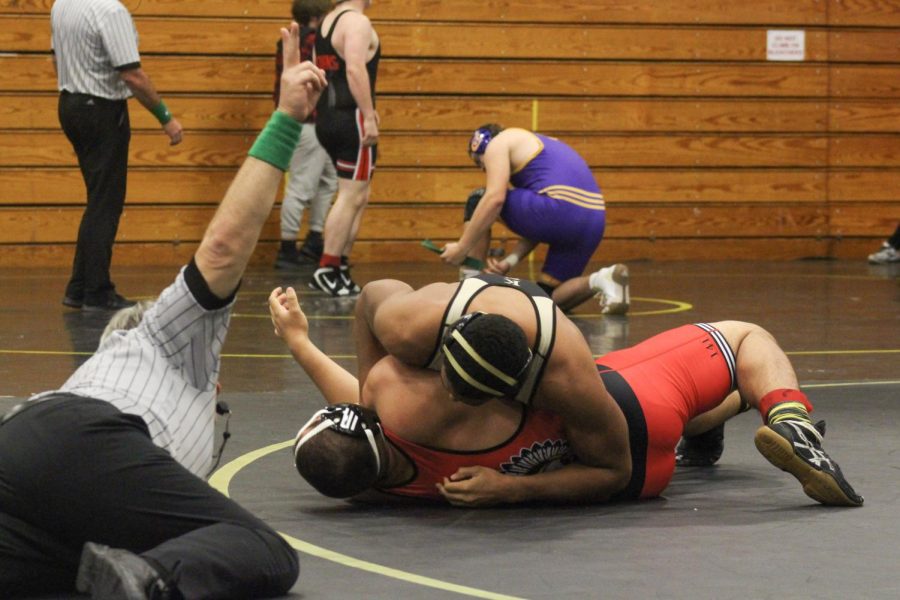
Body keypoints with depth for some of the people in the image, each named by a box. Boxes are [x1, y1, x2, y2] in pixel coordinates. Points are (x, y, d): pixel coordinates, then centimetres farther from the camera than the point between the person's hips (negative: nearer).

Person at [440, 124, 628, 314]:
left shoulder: (498, 143, 9)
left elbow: (495, 199, -7)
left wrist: (461, 248, -3)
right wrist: (511, 260, 20)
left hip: (561, 210, -9)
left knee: (478, 201, 12)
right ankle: (605, 280, -5)